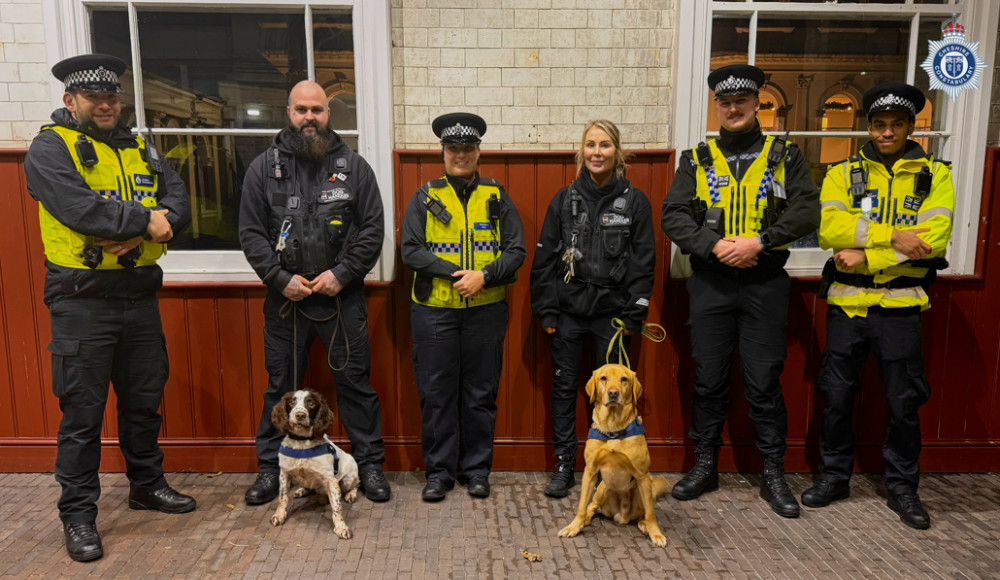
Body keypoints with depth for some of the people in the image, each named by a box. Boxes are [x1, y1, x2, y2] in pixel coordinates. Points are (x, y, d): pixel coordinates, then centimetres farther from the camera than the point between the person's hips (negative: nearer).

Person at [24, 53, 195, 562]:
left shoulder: (140, 149, 13)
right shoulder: (50, 148, -3)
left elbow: (178, 204, 0)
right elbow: (79, 209, -21)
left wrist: (135, 235, -16)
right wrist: (144, 221, -14)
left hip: (140, 296, 5)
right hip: (82, 301, -5)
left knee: (144, 399, 16)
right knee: (83, 410, 3)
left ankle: (146, 484, 34)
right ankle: (78, 513, 17)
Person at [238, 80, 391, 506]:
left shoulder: (353, 166, 4)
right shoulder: (264, 167, 6)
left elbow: (372, 229, 1)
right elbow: (251, 233, 3)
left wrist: (342, 274, -9)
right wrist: (281, 278, -8)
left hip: (342, 295, -1)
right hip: (284, 296, 1)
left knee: (354, 380, 5)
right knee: (281, 384, 11)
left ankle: (369, 464, 18)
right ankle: (271, 467, 26)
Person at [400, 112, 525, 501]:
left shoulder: (497, 197, 8)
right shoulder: (425, 198, 7)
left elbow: (516, 250, 3)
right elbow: (410, 251, -3)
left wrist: (484, 276, -14)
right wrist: (454, 274, -14)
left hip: (486, 310, 1)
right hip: (434, 310, 0)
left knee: (481, 393, 7)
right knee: (436, 394, 4)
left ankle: (476, 470, 22)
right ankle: (439, 472, 18)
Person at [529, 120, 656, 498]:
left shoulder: (634, 202, 2)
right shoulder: (564, 199, 5)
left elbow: (644, 262, 2)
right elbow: (545, 257, 4)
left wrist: (633, 314, -4)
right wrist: (546, 310, -1)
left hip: (612, 311, -1)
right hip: (569, 310, 1)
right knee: (564, 388, 7)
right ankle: (564, 467, 19)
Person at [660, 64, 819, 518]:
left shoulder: (785, 157, 7)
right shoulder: (696, 160, 8)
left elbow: (806, 211, -4)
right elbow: (674, 216, -2)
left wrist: (759, 242, -17)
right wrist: (716, 246, -16)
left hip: (765, 284, -1)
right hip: (710, 284, 1)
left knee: (764, 382, 3)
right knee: (708, 379, 8)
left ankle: (774, 476, 17)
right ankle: (705, 466, 22)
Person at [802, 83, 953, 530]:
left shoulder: (934, 174, 3)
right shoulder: (843, 173, 4)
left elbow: (933, 240, -12)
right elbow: (830, 229, -13)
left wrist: (866, 256, -17)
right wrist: (893, 236, -21)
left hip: (899, 307, 0)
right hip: (847, 304, 1)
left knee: (904, 402, 8)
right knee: (837, 396, 8)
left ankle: (902, 487, 27)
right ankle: (834, 477, 26)